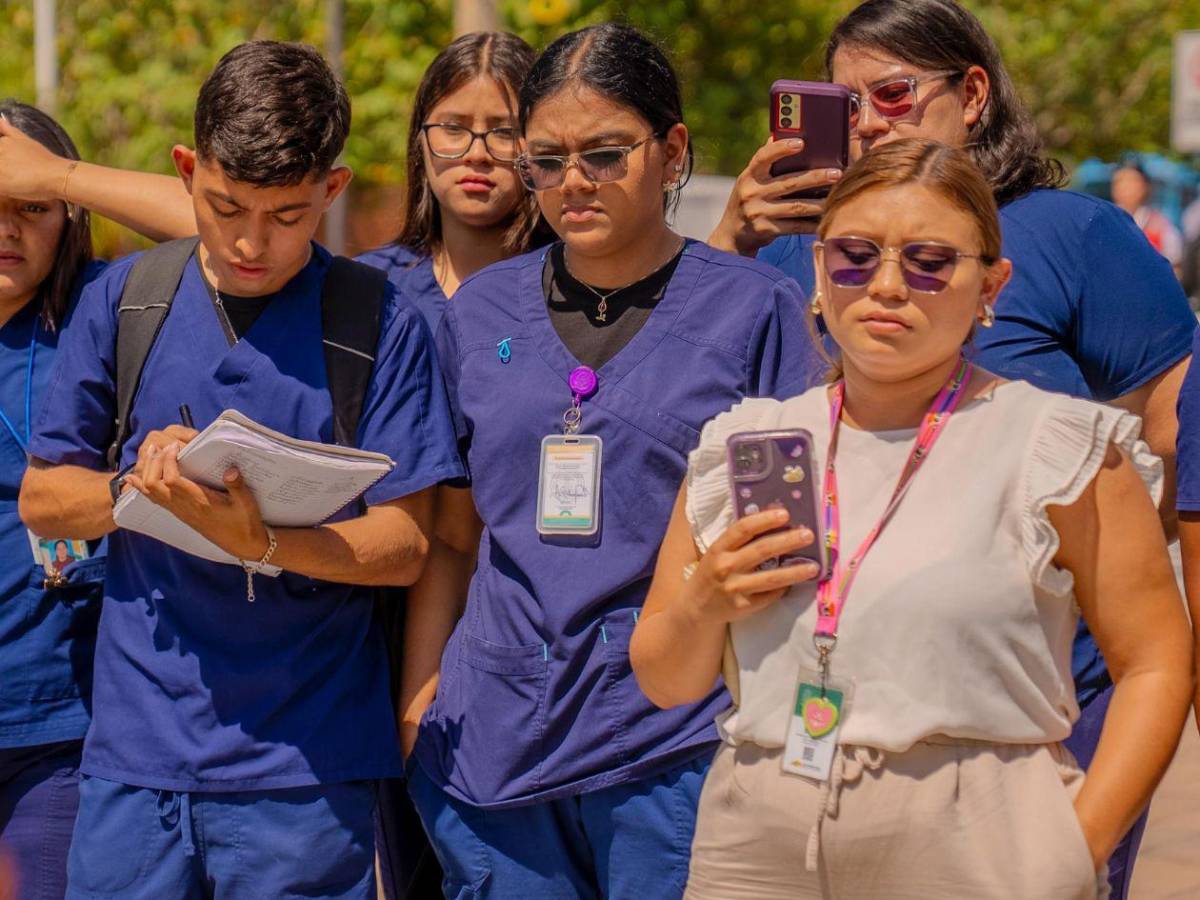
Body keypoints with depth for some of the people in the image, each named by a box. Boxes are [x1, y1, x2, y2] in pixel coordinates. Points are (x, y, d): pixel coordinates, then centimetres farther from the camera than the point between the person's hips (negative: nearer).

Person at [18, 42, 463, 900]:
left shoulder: (381, 323, -2)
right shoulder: (125, 300, 6)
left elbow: (403, 544, -4)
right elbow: (41, 497, 10)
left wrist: (261, 541, -22)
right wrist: (133, 487, -11)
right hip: (136, 751, 2)